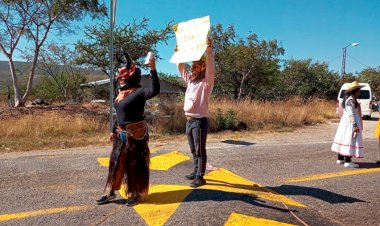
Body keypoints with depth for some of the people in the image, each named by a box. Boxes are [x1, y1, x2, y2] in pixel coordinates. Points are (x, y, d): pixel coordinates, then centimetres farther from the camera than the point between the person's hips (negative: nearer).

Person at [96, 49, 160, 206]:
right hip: (121, 134, 8)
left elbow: (155, 91, -32)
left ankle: (136, 194, 21)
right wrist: (114, 130, 20)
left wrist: (153, 70, -40)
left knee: (135, 165, 4)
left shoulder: (138, 92, -14)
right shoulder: (121, 92, 10)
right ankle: (110, 192, 30)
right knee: (116, 162, 15)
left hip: (135, 134, -8)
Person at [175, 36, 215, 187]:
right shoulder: (190, 81, 11)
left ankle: (200, 177, 8)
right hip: (189, 120, 8)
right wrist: (178, 53, 16)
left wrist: (209, 50, -35)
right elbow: (182, 68, 21)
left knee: (200, 151, 0)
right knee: (193, 150, 17)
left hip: (200, 121, -8)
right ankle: (196, 171, 31)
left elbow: (211, 69, -26)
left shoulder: (206, 83, -10)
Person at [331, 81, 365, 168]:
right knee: (350, 141, -8)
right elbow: (350, 114, -22)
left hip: (345, 122, 10)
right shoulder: (351, 100, -16)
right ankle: (348, 161, -7)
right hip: (350, 123, -10)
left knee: (344, 139, 12)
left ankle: (340, 159, 19)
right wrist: (355, 125, -25)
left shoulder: (348, 99, 14)